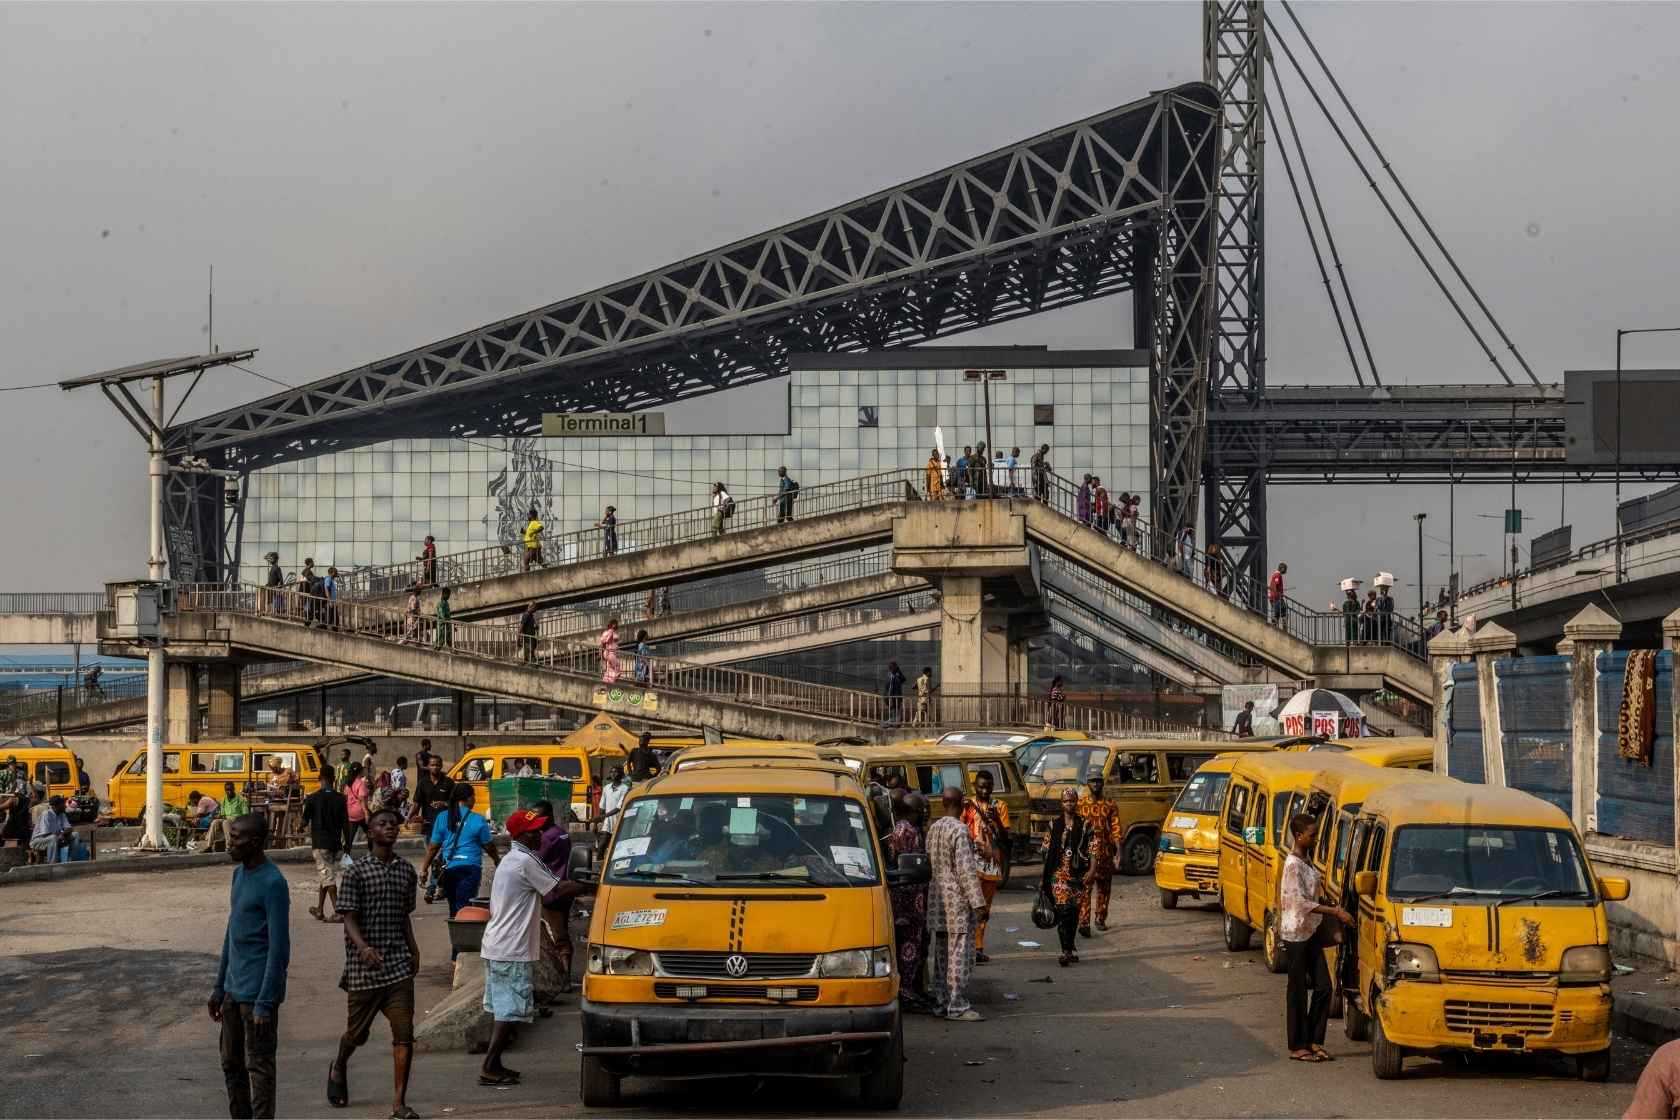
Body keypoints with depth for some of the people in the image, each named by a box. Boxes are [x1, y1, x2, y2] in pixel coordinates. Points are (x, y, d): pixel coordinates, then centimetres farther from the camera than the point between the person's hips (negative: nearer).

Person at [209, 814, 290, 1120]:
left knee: (259, 1068, -4)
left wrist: (264, 1003, -21)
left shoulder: (272, 883, -17)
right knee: (231, 1064, 15)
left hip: (257, 993, -9)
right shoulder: (239, 874, 10)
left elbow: (279, 948, -19)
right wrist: (219, 987, 18)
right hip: (234, 991, 9)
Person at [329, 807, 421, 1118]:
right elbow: (349, 917, -11)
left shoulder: (406, 870, 9)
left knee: (404, 1034, -8)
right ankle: (339, 1069, 45)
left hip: (398, 963, 3)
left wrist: (413, 949, 13)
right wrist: (363, 947, -26)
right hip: (364, 964, -3)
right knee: (357, 1033, 12)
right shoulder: (357, 871, -6)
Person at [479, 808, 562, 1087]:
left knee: (502, 1008, 14)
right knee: (511, 1011, -7)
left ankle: (493, 1065, 16)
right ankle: (489, 1068, -8)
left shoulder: (509, 860, 16)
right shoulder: (526, 862, -15)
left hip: (496, 946, 10)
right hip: (513, 950, -10)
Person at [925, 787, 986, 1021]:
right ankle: (957, 1006, -8)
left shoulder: (933, 829, 9)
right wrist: (978, 903, -17)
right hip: (958, 899, -8)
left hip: (937, 897, 8)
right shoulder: (959, 830, -15)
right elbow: (967, 869, -19)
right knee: (960, 954, -6)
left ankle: (940, 1002, 17)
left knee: (941, 954, 13)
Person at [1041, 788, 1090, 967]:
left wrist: (1092, 869, -11)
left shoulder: (1084, 825, 5)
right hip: (1059, 873, 0)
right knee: (1063, 910, -11)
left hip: (1077, 873, 0)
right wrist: (1043, 876, 10)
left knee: (1074, 912, 4)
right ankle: (1068, 950, -14)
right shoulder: (1054, 825, 8)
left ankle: (1069, 948, 19)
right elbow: (1046, 850, 11)